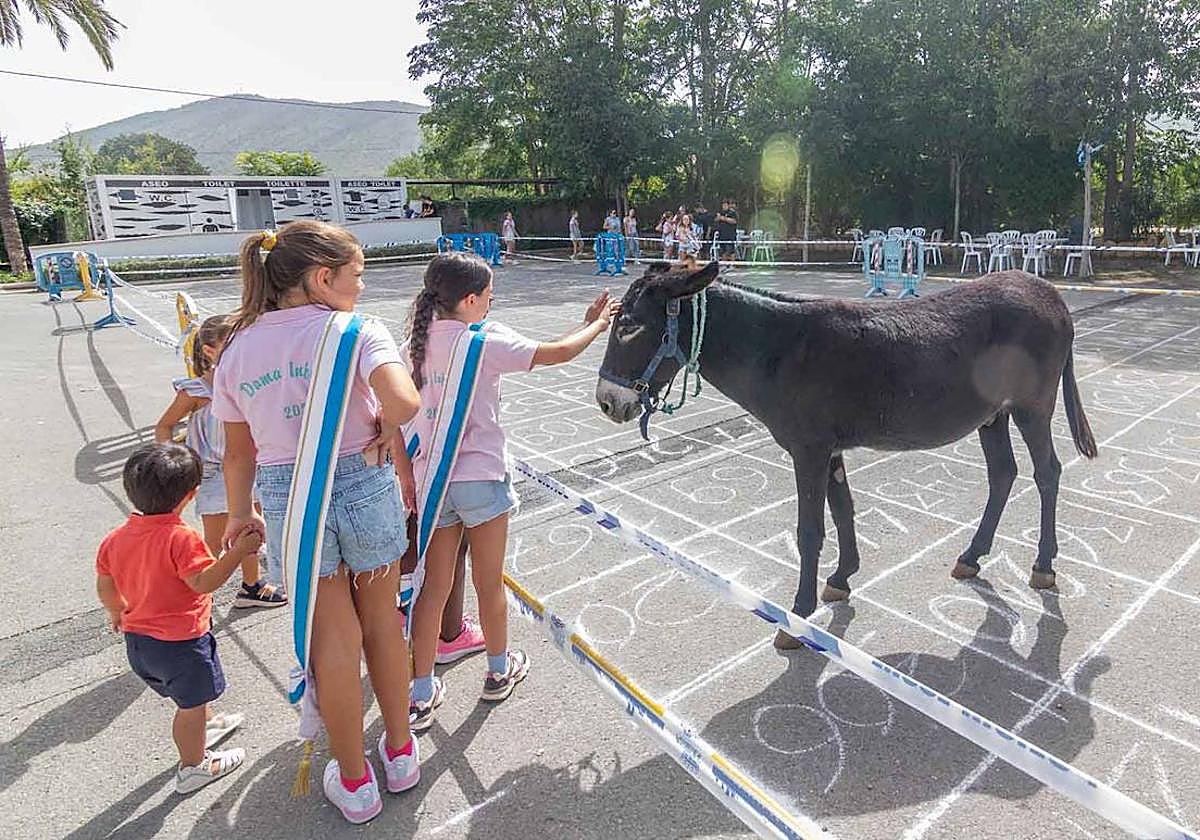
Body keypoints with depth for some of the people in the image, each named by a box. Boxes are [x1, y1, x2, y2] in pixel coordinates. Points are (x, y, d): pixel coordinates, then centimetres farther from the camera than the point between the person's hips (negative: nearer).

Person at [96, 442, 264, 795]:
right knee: (191, 705, 13)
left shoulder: (115, 539, -2)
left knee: (188, 694, 32)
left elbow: (104, 586, 7)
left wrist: (118, 613, 24)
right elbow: (203, 582, -30)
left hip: (137, 637, 8)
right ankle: (193, 767, 31)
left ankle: (207, 725, 54)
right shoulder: (181, 538, -28)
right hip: (181, 641, -8)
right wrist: (239, 551, -27)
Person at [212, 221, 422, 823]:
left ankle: (354, 784, 33)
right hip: (364, 486, -2)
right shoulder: (357, 332, -10)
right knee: (382, 625, 18)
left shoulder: (237, 350, 3)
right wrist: (383, 427, -6)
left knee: (333, 642, 15)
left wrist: (240, 513, 24)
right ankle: (400, 753, 39)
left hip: (286, 499, 3)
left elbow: (238, 451, 9)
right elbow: (404, 401, -28)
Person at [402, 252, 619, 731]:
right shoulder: (485, 340, -13)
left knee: (434, 587, 13)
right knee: (490, 583, 14)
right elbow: (557, 353, -11)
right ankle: (499, 672, 35)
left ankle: (422, 697, 22)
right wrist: (596, 324, 6)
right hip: (481, 478, -5)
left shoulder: (417, 341, 3)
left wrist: (405, 474, 9)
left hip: (432, 480, 5)